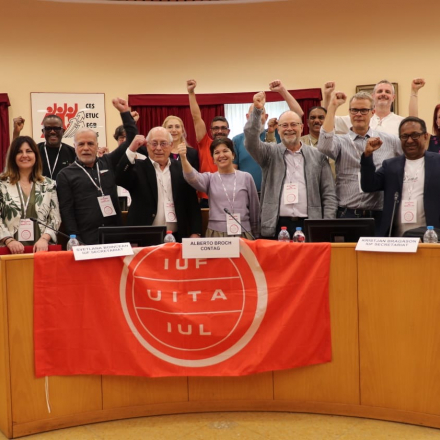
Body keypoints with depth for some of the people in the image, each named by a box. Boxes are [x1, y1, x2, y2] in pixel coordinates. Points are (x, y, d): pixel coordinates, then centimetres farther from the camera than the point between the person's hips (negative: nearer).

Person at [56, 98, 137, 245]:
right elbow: (66, 211, -2)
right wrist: (75, 241, -11)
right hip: (87, 241, -3)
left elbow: (132, 140, 10)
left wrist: (125, 112, 4)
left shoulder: (108, 162, 11)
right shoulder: (65, 175, 3)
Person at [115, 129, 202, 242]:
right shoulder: (138, 168, 2)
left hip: (177, 238, 2)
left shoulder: (181, 168, 7)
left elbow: (192, 203, 7)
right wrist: (131, 150, -23)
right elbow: (120, 180, -16)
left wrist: (195, 233, -1)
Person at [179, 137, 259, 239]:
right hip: (215, 234, 0)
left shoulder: (246, 177, 5)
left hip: (243, 234, 0)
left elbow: (254, 209, 10)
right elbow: (192, 178, -14)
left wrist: (255, 235, 13)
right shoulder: (210, 178, 7)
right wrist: (183, 158, -32)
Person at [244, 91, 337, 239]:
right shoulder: (270, 153, 9)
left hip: (309, 227, 1)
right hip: (276, 227, -1)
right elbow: (251, 140, -10)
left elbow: (329, 195, 9)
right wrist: (257, 110, -21)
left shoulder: (318, 156, 10)